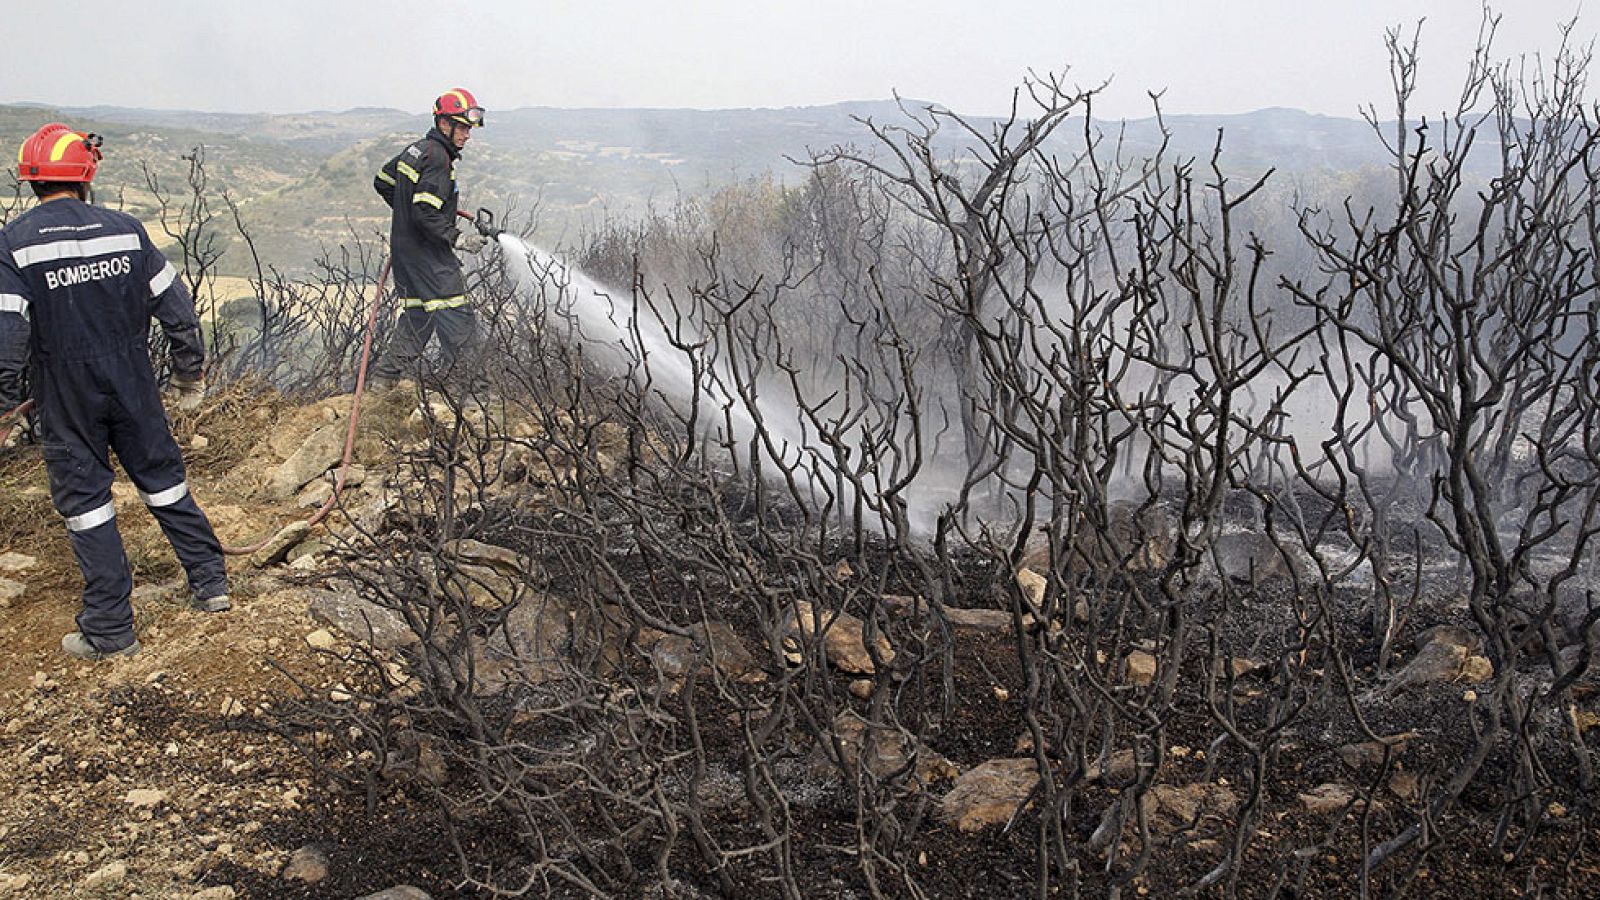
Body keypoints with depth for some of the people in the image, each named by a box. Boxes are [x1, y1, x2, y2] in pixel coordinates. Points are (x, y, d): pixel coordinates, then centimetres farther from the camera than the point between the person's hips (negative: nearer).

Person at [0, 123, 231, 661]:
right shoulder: (124, 229, -3)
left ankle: (110, 630, 13)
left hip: (65, 399, -2)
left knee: (83, 499, 7)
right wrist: (189, 376, 12)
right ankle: (210, 583, 24)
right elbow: (178, 311, 0)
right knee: (162, 478, 17)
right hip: (134, 387, 2)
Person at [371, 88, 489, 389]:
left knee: (417, 315, 17)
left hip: (404, 248, 10)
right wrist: (457, 238, -19)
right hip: (427, 255, -10)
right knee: (458, 319, -7)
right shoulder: (437, 158, -18)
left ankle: (387, 376, 20)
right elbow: (426, 215, -25)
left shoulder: (415, 150, 12)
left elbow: (383, 182, 25)